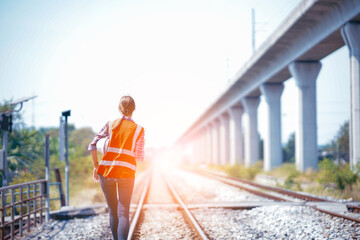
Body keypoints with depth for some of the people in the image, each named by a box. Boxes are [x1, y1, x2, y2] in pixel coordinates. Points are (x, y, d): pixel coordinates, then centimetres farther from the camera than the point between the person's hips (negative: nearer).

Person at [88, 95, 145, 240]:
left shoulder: (110, 125, 5)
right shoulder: (139, 130, 0)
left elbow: (92, 145, 0)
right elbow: (140, 157, 6)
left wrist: (96, 166, 9)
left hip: (106, 171, 2)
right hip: (126, 173, -2)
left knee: (112, 211, 18)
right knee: (123, 214, -6)